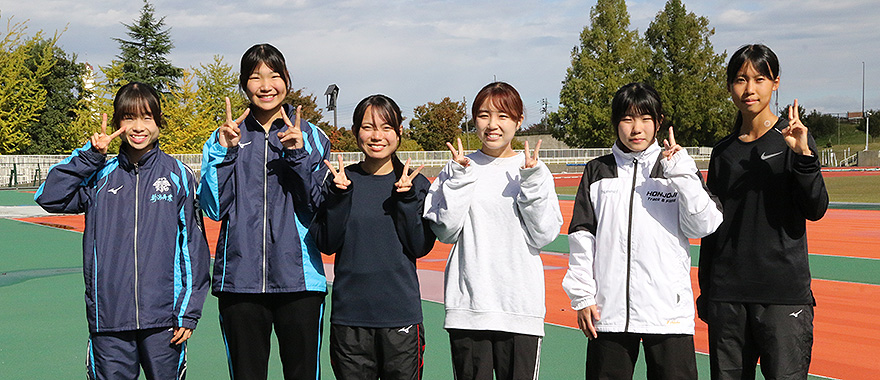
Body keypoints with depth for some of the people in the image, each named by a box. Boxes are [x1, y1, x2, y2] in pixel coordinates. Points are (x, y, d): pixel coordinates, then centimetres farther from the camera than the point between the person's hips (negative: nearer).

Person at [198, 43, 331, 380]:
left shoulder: (310, 137, 6)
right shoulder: (224, 137, 9)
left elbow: (321, 209, -3)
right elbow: (213, 208, 1)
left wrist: (298, 154, -14)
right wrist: (223, 152, -8)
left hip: (298, 277, -1)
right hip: (240, 278, 1)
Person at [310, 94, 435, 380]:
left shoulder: (416, 183, 3)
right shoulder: (339, 180, 4)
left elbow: (420, 247, -4)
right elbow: (326, 244, -3)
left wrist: (405, 198, -14)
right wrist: (339, 195, -14)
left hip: (401, 315, 0)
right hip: (349, 316, 0)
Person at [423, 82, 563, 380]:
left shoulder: (535, 170, 5)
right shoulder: (458, 168, 6)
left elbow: (544, 235, -2)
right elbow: (445, 232, -1)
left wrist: (531, 182, -10)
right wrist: (460, 177, -8)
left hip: (520, 306, 0)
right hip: (467, 303, 1)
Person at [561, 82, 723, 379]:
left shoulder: (677, 168, 7)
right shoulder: (597, 172, 10)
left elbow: (704, 226, -2)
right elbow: (581, 235, 9)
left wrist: (682, 175, -11)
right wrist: (581, 296, 3)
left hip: (669, 310, -1)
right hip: (608, 310, 1)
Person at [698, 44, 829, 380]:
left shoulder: (793, 138, 0)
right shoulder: (723, 152, 10)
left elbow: (815, 210, -9)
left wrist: (803, 155, -22)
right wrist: (704, 292, 13)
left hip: (784, 294, -3)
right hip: (726, 296, 4)